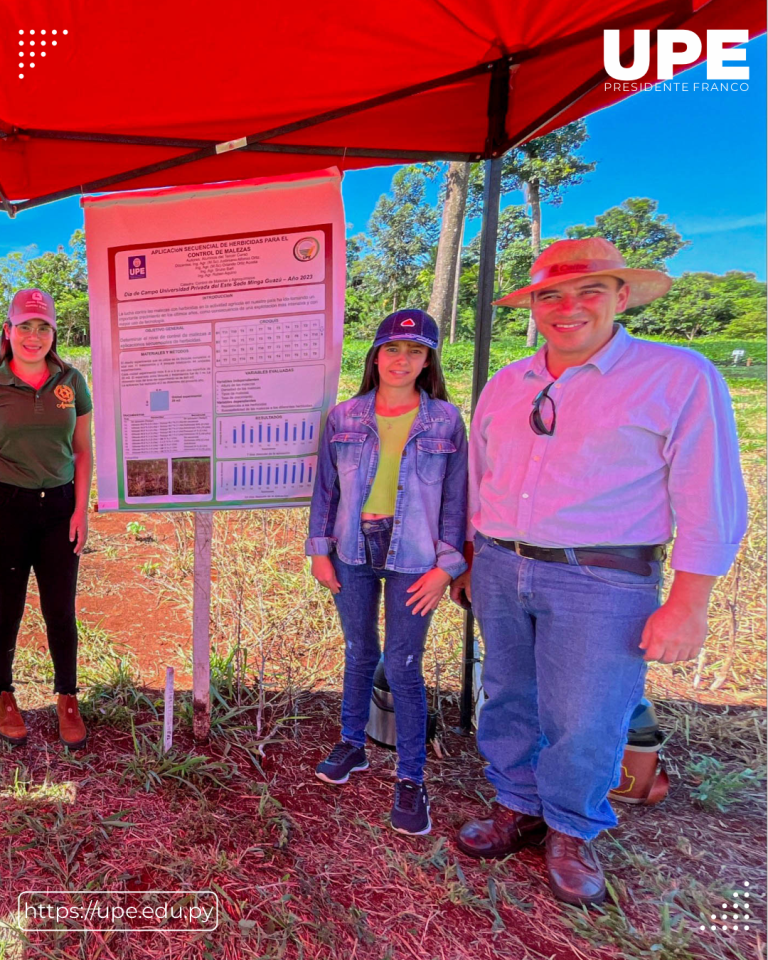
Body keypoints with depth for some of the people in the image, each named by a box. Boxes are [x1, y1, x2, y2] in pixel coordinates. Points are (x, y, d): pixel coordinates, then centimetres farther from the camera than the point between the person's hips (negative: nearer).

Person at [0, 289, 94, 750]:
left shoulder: (72, 381, 1)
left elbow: (83, 451, 5)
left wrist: (81, 510, -1)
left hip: (59, 507, 1)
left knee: (61, 611, 7)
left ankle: (68, 700, 26)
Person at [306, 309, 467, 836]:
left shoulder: (446, 420, -2)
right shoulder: (344, 418, 2)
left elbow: (456, 497, -1)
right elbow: (326, 489, 7)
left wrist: (446, 565, -5)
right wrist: (319, 550, 4)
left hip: (413, 558, -2)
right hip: (354, 552, 2)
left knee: (403, 667, 1)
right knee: (360, 654, 16)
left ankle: (411, 779, 19)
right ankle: (353, 745, 38)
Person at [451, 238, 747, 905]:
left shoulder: (681, 377, -6)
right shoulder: (505, 386, 9)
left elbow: (711, 504, -7)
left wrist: (688, 604, -11)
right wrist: (474, 563, 18)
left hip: (601, 583, -4)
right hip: (501, 571, 5)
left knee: (585, 721, 3)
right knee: (508, 700, 15)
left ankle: (571, 831, 31)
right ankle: (518, 808, 39)